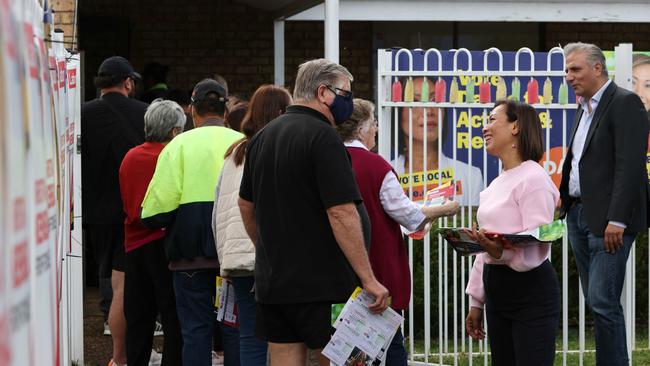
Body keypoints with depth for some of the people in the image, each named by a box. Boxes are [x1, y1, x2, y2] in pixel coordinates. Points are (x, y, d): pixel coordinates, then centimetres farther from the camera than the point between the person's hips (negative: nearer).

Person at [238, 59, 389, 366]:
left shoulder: (262, 137, 13)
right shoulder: (323, 136, -13)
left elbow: (246, 205, 22)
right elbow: (341, 212, -20)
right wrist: (369, 280, -19)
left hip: (271, 282, 8)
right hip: (322, 283, -8)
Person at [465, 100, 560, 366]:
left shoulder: (533, 179, -11)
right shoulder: (497, 184, 16)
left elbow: (537, 246, -20)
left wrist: (501, 252, -37)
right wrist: (476, 302, 21)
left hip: (531, 293, -9)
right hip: (497, 291, 9)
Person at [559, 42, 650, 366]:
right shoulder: (584, 108, 18)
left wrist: (617, 220, -22)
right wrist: (566, 203, 9)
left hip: (609, 218, -9)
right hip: (579, 214, 9)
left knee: (603, 302, -12)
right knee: (595, 301, 9)